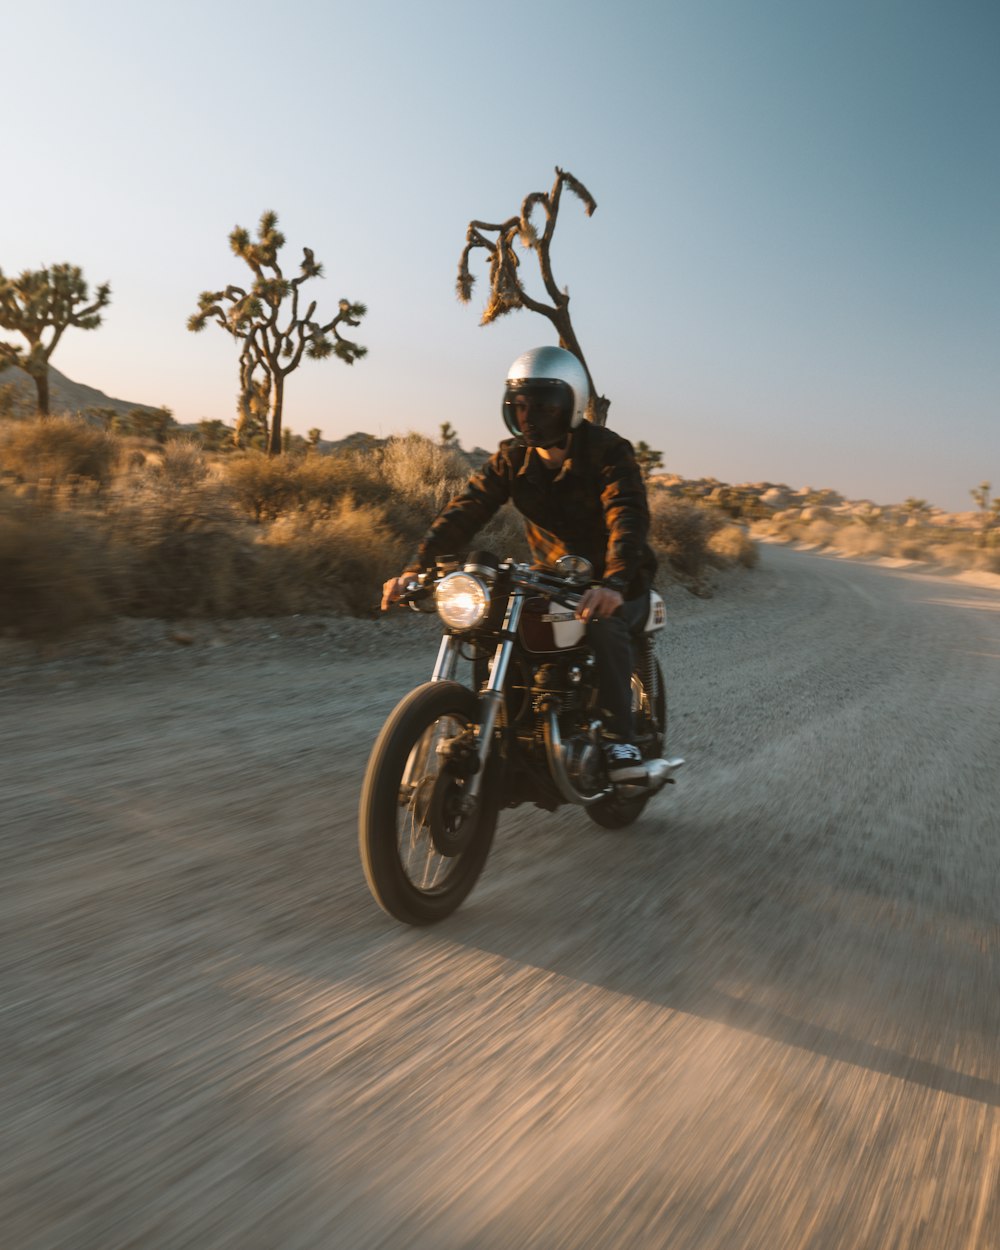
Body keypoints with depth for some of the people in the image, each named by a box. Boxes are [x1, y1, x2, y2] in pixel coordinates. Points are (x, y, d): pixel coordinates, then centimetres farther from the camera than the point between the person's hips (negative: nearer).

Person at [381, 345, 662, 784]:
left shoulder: (607, 451, -16)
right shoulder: (512, 458, -1)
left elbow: (629, 518, -32)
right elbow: (464, 510, -12)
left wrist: (613, 583, -52)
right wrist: (416, 567, -26)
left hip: (616, 583, -4)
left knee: (604, 624, -36)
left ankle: (620, 740, -25)